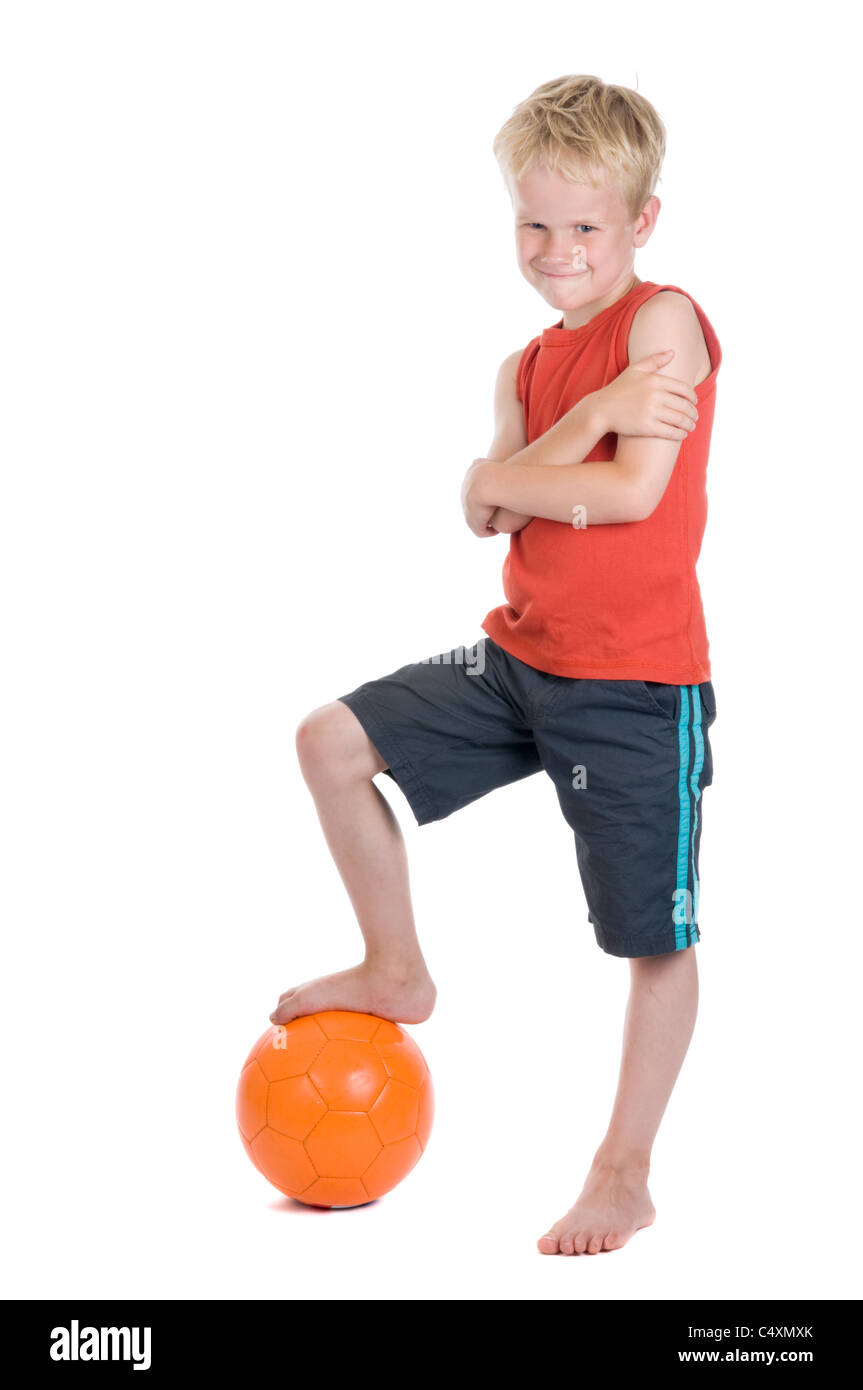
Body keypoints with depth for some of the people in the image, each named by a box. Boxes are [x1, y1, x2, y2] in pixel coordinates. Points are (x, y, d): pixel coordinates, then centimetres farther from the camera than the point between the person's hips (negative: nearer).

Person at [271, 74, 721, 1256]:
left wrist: (512, 477, -7)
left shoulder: (663, 321, -9)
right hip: (522, 659, 7)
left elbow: (633, 492, -22)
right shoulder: (528, 366, 11)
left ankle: (624, 1177, 18)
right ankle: (396, 971, 18)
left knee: (657, 939, 3)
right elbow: (483, 512, -6)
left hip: (636, 686, -7)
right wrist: (588, 419, -19)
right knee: (334, 741, 3)